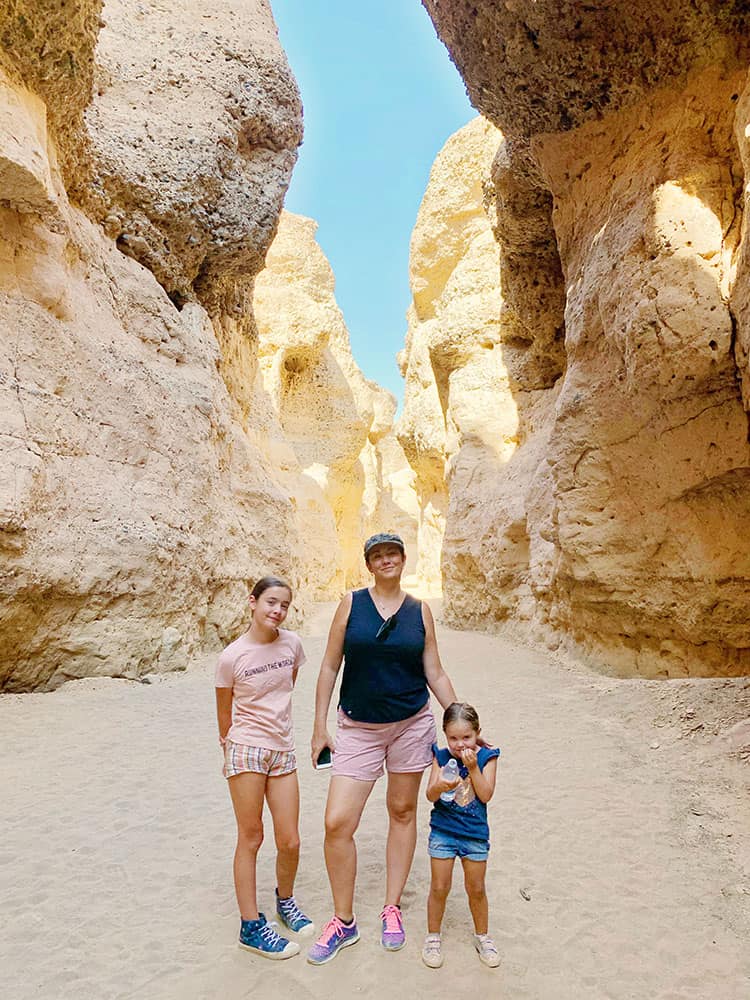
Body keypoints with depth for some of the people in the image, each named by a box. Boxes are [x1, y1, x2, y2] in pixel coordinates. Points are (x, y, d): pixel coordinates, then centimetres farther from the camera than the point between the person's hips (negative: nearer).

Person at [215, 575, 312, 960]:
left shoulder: (291, 644, -2)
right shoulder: (232, 656, -12)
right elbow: (224, 712, 2)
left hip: (283, 749, 4)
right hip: (245, 750, -4)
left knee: (290, 842, 9)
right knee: (250, 837, 6)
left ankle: (285, 900, 38)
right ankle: (251, 926, 23)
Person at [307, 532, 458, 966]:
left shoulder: (420, 611, 0)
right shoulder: (351, 604, -3)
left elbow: (436, 674, 5)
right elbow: (330, 667, 0)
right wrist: (320, 727, -1)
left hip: (413, 723, 1)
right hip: (359, 728, -1)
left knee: (403, 812, 12)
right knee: (337, 823, -5)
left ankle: (392, 909, 32)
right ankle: (344, 922, 16)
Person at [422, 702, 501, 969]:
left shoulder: (486, 757, -9)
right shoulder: (441, 757, -7)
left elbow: (485, 795, -15)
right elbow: (430, 795, -11)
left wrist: (473, 767, -25)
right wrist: (440, 786, -33)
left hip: (475, 832, 0)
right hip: (443, 831, 0)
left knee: (476, 888, 13)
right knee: (439, 887, 6)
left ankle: (482, 936, 36)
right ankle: (433, 936, 28)